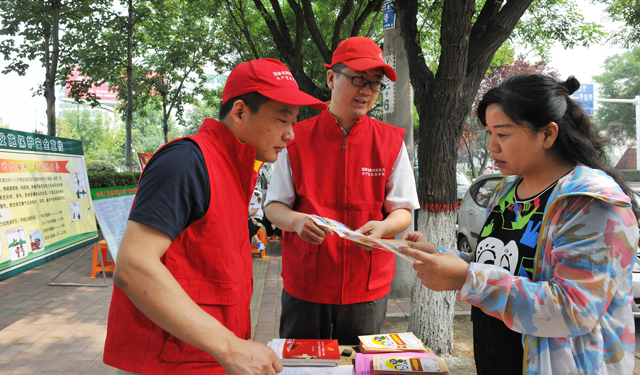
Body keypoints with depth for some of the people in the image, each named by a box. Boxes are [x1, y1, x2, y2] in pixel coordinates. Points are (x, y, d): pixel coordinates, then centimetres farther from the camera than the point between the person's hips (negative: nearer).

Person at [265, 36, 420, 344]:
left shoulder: (391, 142, 2)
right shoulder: (297, 138, 0)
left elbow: (403, 212, 3)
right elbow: (274, 206, 2)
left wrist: (383, 227, -20)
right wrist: (296, 221, -20)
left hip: (368, 286, 1)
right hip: (304, 284, 0)